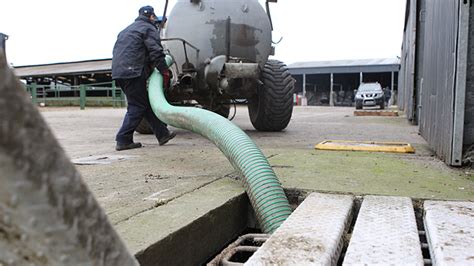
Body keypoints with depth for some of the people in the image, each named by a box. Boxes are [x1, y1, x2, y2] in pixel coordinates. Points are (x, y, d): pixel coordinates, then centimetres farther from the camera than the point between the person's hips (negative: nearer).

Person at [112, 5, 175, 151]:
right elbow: (156, 53, -11)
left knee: (146, 103, 11)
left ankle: (162, 133, 15)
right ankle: (123, 140, -4)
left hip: (118, 72, 9)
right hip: (133, 72, -9)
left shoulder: (127, 30, 29)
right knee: (137, 106, -3)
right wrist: (165, 72, -6)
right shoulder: (149, 29, 1)